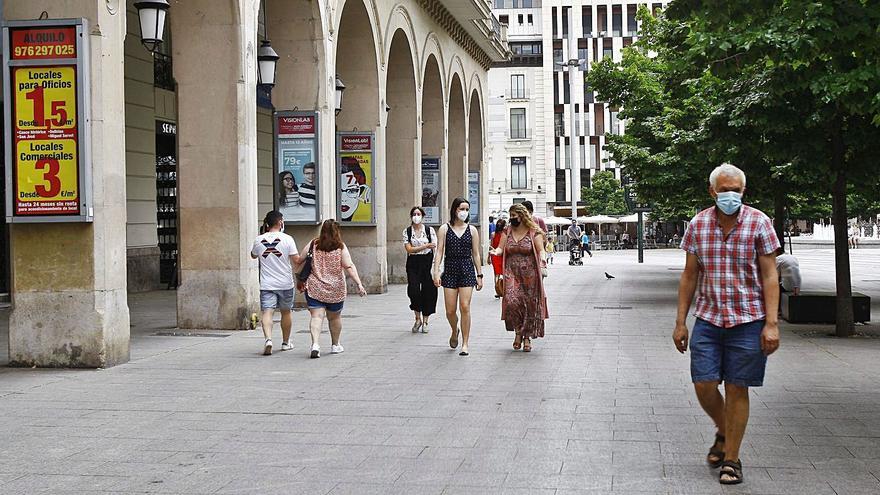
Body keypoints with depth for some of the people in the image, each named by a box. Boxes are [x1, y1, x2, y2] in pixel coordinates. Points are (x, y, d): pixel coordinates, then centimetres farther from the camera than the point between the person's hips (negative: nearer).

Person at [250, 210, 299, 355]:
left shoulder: (259, 240, -1)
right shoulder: (287, 239, -8)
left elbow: (253, 256, 18)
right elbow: (296, 259, -10)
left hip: (266, 284, 0)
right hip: (285, 283, 0)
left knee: (267, 312, -6)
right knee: (286, 312, 16)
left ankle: (268, 339, -29)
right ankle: (286, 342, 29)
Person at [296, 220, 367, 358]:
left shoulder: (313, 245, -1)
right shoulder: (341, 247, -5)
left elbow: (299, 262, 2)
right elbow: (349, 267, -14)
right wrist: (359, 284, -18)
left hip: (314, 288, 0)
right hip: (335, 290, 0)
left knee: (316, 316, -5)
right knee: (335, 317, 18)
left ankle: (315, 344, -25)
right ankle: (335, 345, 32)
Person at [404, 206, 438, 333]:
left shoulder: (430, 230, 3)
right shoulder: (407, 231, 4)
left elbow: (435, 248, 1)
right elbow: (409, 249, -6)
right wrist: (426, 246, -15)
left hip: (427, 262, 0)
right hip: (413, 263, 0)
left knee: (428, 291, 0)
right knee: (413, 291, -10)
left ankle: (425, 321, 13)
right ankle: (418, 319, 10)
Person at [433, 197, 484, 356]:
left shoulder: (472, 230, 7)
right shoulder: (444, 229, 3)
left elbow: (476, 254, 9)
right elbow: (439, 252, -1)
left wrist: (479, 275, 6)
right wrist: (436, 272, -10)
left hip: (467, 270, 0)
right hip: (450, 270, 0)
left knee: (465, 307, -10)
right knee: (450, 310, 1)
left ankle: (465, 344, -2)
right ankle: (455, 332, 34)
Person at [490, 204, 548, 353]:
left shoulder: (534, 233, 0)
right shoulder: (507, 232, 11)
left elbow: (541, 250, -5)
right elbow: (501, 248, 6)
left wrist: (542, 258, -27)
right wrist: (496, 251, -17)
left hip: (529, 275, -2)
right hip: (511, 274, 2)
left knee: (529, 305, 0)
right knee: (512, 301, -16)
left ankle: (527, 337, 13)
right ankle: (518, 331, 5)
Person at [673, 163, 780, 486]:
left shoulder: (759, 223, -5)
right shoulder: (698, 225, 3)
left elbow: (769, 276, -5)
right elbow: (689, 276, 8)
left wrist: (771, 323, -11)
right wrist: (680, 322, 6)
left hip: (747, 321, -2)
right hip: (708, 319, 3)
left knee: (737, 389, 2)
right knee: (704, 385, -1)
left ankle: (731, 458, 15)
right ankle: (723, 433, 29)